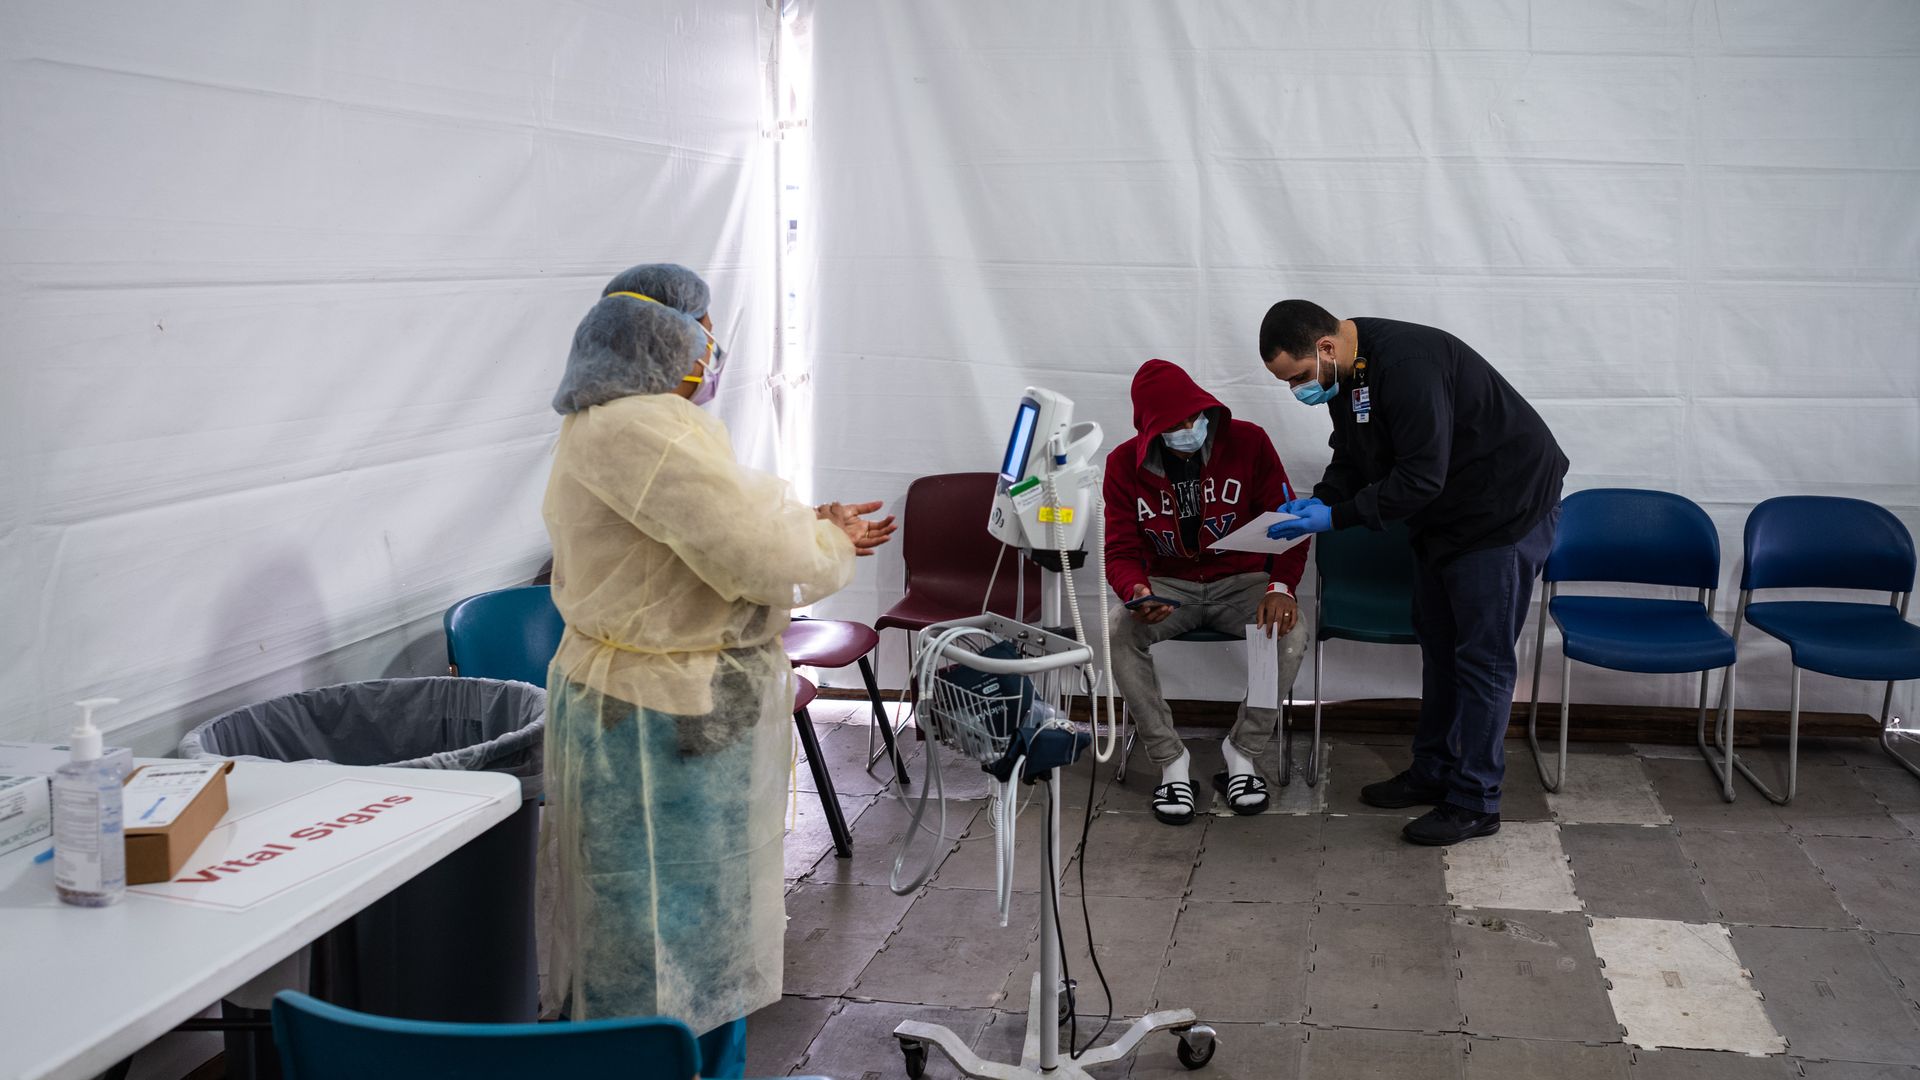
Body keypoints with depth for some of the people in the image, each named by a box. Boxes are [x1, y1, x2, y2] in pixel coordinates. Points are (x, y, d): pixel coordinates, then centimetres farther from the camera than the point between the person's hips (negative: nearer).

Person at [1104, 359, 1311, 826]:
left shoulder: (1248, 442, -11)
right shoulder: (1125, 464, -7)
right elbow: (1121, 550, -6)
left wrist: (1282, 586, -26)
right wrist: (1136, 592, -30)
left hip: (1242, 580, -1)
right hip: (1170, 585, 1)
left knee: (1290, 632, -31)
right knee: (1121, 633, -30)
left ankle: (1242, 751, -11)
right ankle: (1171, 761, -16)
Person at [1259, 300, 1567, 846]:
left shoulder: (1407, 364, -31)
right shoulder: (1346, 373, 0)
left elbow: (1421, 476, -31)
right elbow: (1353, 459, 11)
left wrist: (1336, 516, -27)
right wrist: (1319, 501, -8)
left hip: (1507, 508, -10)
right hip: (1445, 514, 10)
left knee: (1482, 655, -4)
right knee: (1438, 643, 17)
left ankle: (1474, 802, 4)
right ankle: (1434, 771, 30)